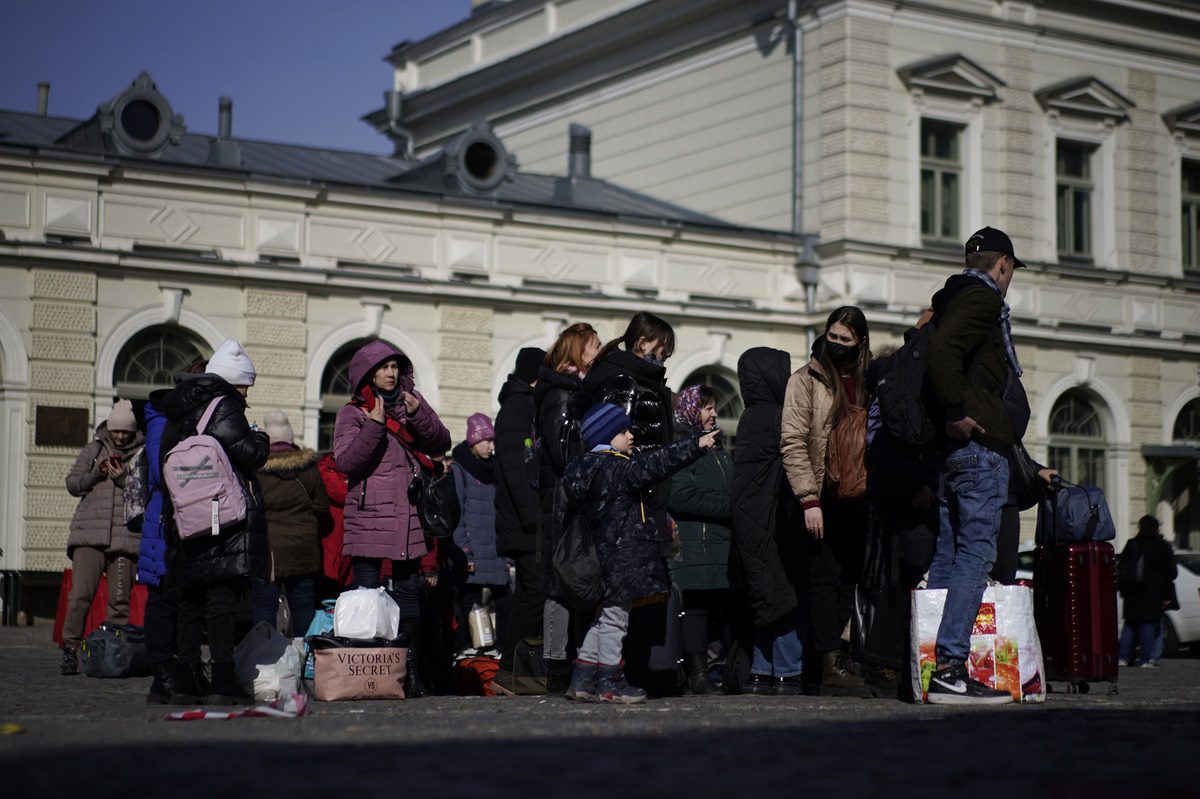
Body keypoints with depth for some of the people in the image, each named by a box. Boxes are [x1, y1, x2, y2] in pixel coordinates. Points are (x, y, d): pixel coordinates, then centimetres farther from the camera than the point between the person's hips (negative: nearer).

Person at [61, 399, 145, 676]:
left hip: (125, 537, 0)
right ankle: (70, 650, -6)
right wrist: (95, 474, -5)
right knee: (80, 593, -11)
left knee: (120, 600, 2)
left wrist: (125, 479, -12)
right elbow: (72, 484, 12)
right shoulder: (93, 449, 14)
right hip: (89, 534, 0)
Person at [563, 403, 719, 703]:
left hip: (604, 553, 10)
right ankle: (609, 682, 6)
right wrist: (695, 444, -27)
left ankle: (582, 681, 17)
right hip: (621, 557, -10)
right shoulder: (614, 467, -16)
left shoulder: (591, 467, 14)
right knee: (615, 616, -1)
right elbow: (652, 466, -26)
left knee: (604, 617, 16)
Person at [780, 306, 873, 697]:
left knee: (849, 580, 4)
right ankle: (831, 665, -11)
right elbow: (793, 441, -6)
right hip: (824, 499, -5)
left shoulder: (869, 382, 15)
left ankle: (816, 663, 9)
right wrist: (809, 499, -14)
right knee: (826, 578, -8)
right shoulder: (807, 379, 1)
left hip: (857, 499, 5)